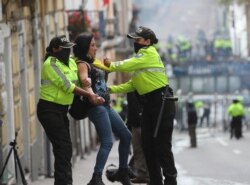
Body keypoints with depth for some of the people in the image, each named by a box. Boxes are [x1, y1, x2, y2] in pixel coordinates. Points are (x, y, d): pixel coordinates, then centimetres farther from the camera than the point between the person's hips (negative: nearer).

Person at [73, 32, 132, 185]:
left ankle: (122, 172, 25)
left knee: (126, 136, 14)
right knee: (107, 142, -18)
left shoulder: (91, 63, 19)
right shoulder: (82, 64, -9)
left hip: (106, 105, 10)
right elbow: (84, 81, -28)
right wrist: (91, 95, -44)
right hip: (97, 107, -10)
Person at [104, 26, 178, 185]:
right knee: (148, 144, 9)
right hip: (149, 104, 10)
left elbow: (127, 65, -17)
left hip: (162, 102, -10)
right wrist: (110, 89, 8)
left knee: (162, 145, -9)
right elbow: (132, 85, 17)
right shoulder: (141, 60, 20)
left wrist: (110, 65, -1)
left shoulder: (150, 53, -9)